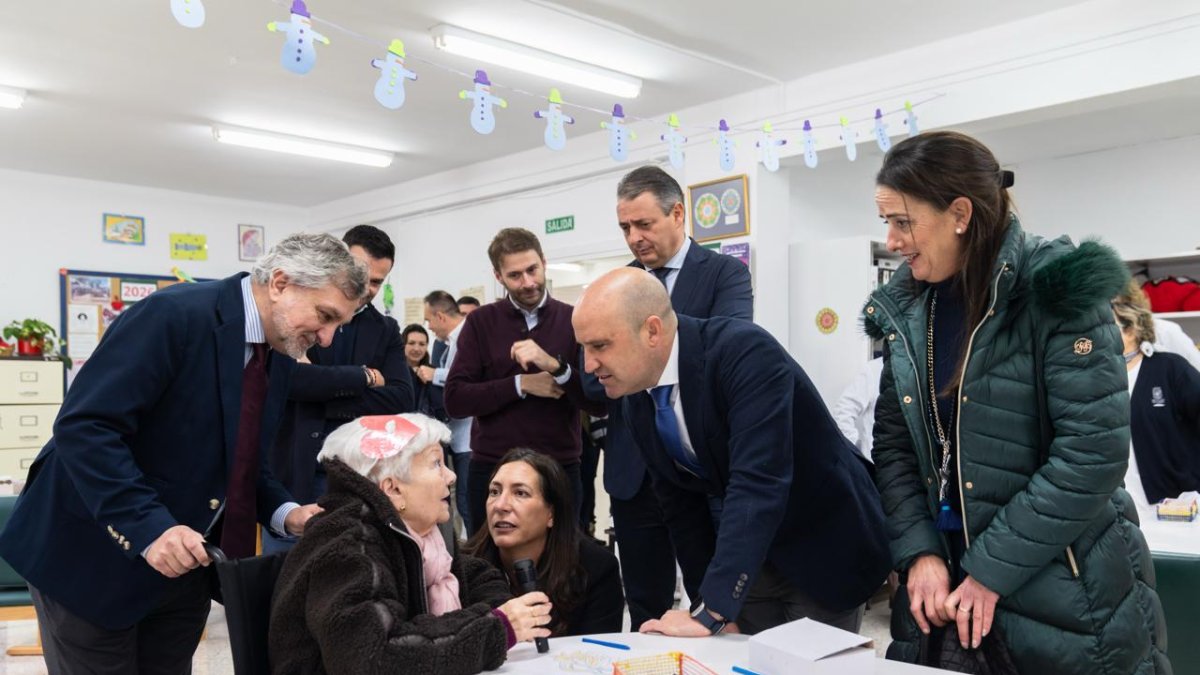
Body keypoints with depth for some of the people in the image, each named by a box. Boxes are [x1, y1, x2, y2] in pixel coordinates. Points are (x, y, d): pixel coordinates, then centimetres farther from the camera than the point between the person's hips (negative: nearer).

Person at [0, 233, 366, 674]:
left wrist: (284, 514, -6)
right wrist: (148, 526, -32)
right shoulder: (175, 315, -22)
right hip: (93, 555, -7)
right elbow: (83, 427, -26)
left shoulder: (279, 360, 3)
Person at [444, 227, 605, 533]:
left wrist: (555, 366, -22)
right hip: (492, 471, 0)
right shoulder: (480, 322, 2)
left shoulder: (574, 321, 0)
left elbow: (600, 402, -7)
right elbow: (455, 400, -6)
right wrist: (520, 384, -15)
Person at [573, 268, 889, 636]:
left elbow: (758, 483, -37)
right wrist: (715, 604, 1)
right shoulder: (636, 403, -7)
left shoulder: (745, 352, -29)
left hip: (823, 548, -5)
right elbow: (681, 506, 2)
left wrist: (710, 614, -37)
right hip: (747, 557, 6)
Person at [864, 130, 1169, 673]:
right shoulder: (906, 309, 3)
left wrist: (993, 569, -17)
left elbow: (1092, 451, -19)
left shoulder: (1055, 289, -15)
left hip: (1066, 592, -5)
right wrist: (919, 553, -8)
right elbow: (892, 442, 5)